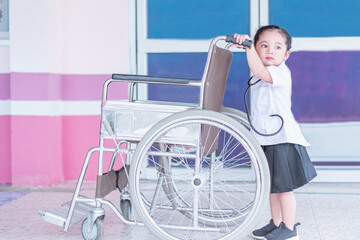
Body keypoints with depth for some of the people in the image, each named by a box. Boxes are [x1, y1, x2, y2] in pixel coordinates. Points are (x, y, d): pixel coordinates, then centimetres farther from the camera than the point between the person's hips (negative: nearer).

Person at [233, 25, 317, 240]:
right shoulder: (261, 75, 12)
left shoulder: (281, 73, -16)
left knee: (283, 186, -1)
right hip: (266, 139, 9)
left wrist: (248, 45, -36)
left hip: (282, 139, -9)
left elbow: (259, 71, -35)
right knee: (271, 185, 16)